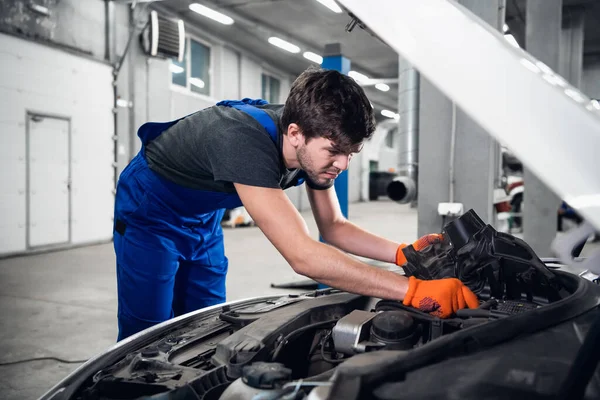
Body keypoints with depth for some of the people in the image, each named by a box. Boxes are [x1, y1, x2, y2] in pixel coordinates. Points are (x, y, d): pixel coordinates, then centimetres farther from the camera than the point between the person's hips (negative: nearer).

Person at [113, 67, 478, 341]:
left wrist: (404, 254, -21)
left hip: (204, 218, 7)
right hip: (150, 209, -6)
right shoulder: (246, 141, -42)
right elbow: (302, 255, -47)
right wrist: (415, 291, -47)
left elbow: (333, 227, -6)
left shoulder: (312, 142, -18)